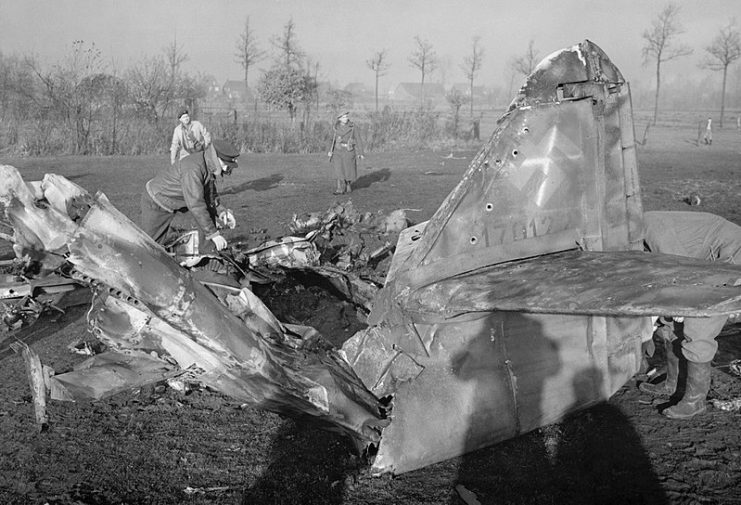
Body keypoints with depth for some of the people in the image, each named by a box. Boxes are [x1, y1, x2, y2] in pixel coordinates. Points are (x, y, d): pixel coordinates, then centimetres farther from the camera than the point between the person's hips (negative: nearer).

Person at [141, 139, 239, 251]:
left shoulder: (209, 166, -8)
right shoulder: (193, 168, -38)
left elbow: (210, 195, 7)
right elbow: (195, 205, -41)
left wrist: (221, 211, -11)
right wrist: (213, 234, -40)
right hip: (155, 202, -8)